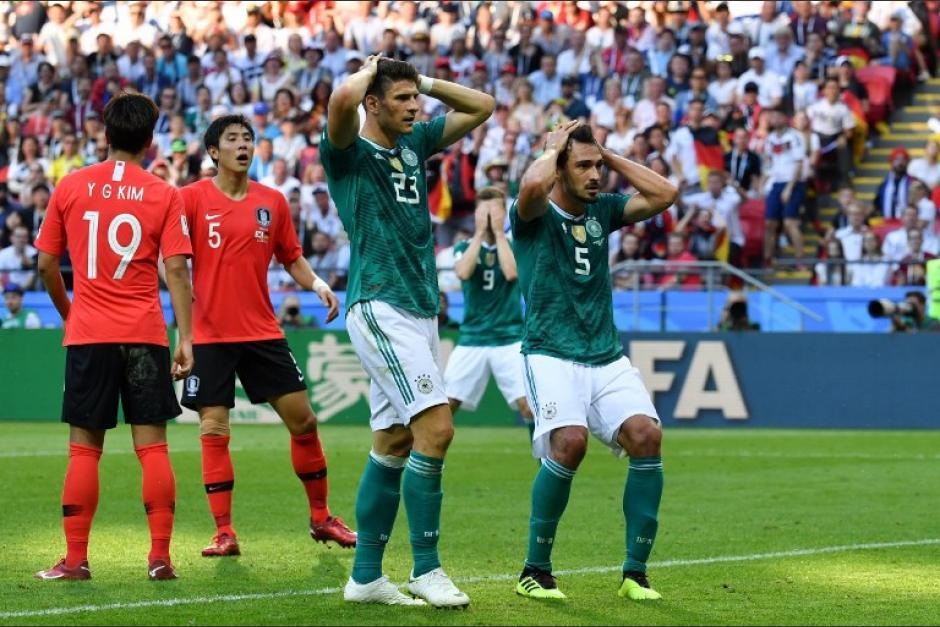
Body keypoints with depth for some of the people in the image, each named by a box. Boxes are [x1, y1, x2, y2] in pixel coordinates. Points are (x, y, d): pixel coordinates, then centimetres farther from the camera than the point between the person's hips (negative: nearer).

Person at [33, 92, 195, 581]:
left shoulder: (70, 187, 3)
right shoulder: (164, 196, -1)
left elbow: (47, 264, 6)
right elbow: (176, 271, -6)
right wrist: (186, 338, -5)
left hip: (87, 336, 1)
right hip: (145, 335, -1)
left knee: (84, 449, 5)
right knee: (152, 446, 2)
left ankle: (75, 559, 3)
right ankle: (160, 556, -1)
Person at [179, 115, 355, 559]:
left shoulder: (272, 201, 7)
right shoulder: (193, 198, -3)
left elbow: (291, 257, 15)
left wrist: (317, 284, -1)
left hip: (263, 331, 3)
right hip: (210, 334, -3)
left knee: (302, 419, 2)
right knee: (214, 431, -4)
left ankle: (321, 518, 17)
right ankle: (224, 533, 2)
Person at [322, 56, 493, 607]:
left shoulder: (415, 143, 16)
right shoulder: (348, 151, -5)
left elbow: (482, 106, 24)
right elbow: (343, 99, -27)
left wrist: (426, 81, 14)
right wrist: (370, 70, -7)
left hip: (420, 311, 8)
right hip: (380, 308, -8)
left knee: (395, 445, 9)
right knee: (436, 428, -17)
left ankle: (366, 576, 14)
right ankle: (426, 569, -11)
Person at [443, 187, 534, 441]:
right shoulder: (465, 247, 7)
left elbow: (511, 272, -17)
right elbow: (463, 272, -15)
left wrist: (498, 232, -10)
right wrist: (480, 232, -10)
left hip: (509, 339, -1)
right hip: (471, 339, 1)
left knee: (528, 405, -13)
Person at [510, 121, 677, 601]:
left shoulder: (603, 210, 15)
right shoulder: (536, 215, -2)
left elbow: (665, 194, 6)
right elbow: (532, 186, -26)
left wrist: (609, 155, 6)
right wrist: (553, 147, -7)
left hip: (608, 358, 5)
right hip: (551, 356, -5)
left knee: (646, 435, -18)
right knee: (570, 441, -28)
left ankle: (635, 573, -9)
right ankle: (535, 570, -12)